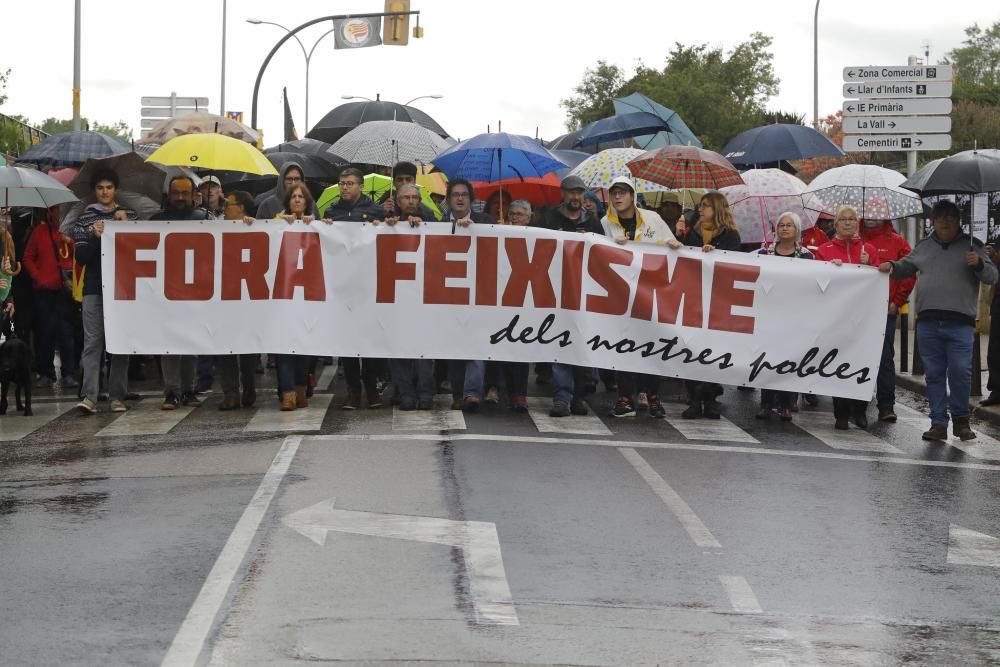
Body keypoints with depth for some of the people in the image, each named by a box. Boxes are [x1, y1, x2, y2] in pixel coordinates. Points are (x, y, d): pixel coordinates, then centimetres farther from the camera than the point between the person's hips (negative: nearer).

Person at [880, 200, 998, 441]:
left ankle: (961, 419, 10)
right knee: (934, 374, 5)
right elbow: (906, 266, 30)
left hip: (959, 323, -3)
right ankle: (938, 423, 11)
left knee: (960, 372, -8)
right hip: (928, 322, 3)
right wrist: (891, 266, 9)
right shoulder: (924, 247, 16)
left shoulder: (971, 246, 6)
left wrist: (979, 264, -16)